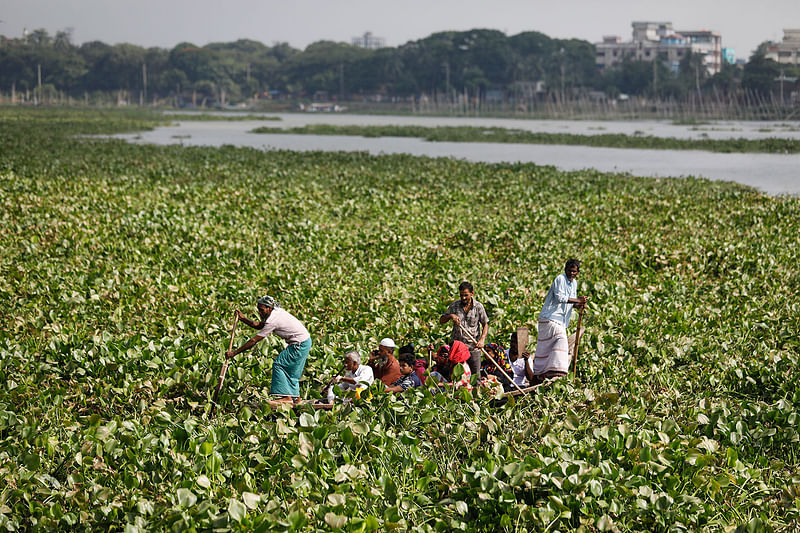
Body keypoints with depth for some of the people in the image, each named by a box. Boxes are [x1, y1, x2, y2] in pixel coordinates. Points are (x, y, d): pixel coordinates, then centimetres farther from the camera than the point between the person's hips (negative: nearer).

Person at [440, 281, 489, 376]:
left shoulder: (478, 307, -1)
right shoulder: (454, 305, 3)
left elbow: (485, 325, 4)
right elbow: (441, 320, 7)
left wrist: (482, 340, -11)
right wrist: (451, 316, -14)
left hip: (473, 347, -1)